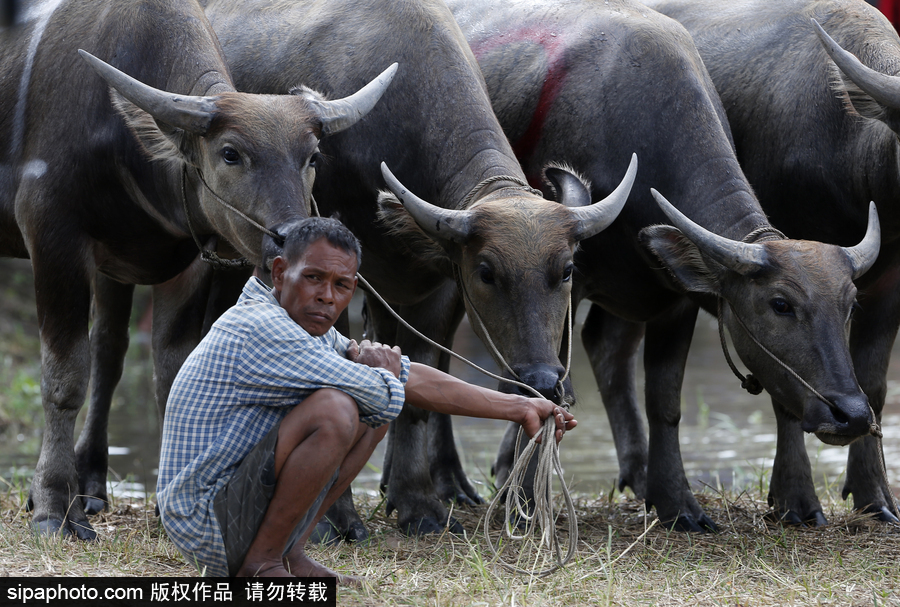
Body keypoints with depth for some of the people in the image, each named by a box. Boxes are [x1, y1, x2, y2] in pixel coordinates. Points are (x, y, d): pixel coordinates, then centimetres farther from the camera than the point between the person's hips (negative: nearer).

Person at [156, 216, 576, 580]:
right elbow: (388, 395, -21)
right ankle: (260, 564, -14)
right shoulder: (261, 328, -21)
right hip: (208, 531, -10)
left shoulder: (313, 331, 10)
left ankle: (290, 554, 9)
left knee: (375, 409, 12)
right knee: (334, 410, -28)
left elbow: (409, 381, 14)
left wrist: (518, 408, 13)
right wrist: (379, 367, 3)